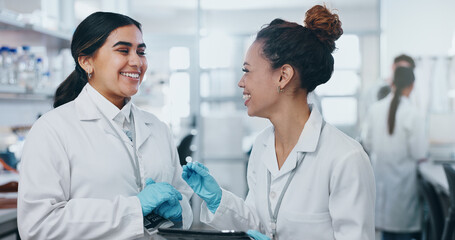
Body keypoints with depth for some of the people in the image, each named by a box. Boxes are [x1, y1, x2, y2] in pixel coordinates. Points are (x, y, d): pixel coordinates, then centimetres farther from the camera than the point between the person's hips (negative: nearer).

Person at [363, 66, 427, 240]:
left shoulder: (375, 109, -5)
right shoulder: (413, 114, -17)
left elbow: (368, 144, 4)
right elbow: (419, 153, -13)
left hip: (380, 175, 4)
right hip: (403, 178, -4)